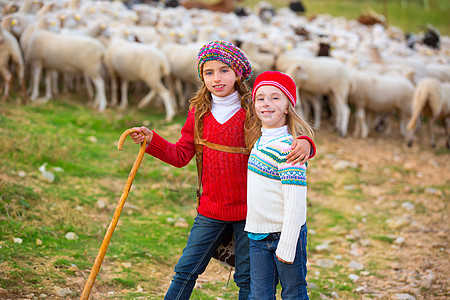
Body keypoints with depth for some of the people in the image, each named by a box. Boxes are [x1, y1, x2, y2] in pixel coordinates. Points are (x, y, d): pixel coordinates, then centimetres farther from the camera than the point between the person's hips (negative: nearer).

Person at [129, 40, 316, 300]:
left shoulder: (255, 109, -7)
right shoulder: (199, 112, 4)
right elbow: (180, 156, 8)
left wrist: (304, 145, -31)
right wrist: (151, 140, -7)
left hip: (248, 210, -3)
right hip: (211, 211, 3)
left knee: (247, 278, 8)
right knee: (185, 271, 7)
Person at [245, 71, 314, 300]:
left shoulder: (288, 147, -18)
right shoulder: (259, 141, 8)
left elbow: (295, 201, -21)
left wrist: (287, 245, -20)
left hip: (286, 232, -7)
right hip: (257, 235, 7)